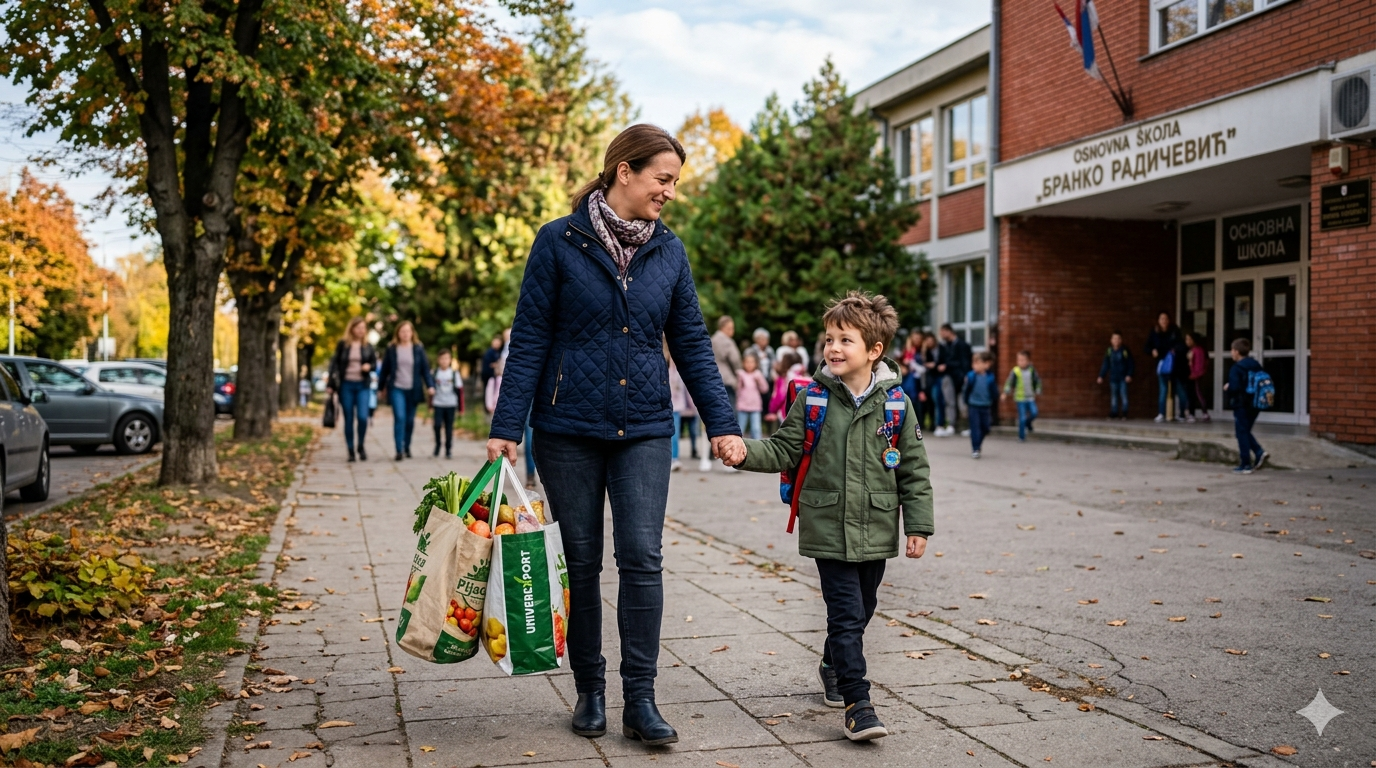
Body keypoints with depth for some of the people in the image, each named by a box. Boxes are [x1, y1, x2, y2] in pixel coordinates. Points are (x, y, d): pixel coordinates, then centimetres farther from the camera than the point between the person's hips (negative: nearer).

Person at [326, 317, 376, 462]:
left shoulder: (368, 346, 7)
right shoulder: (342, 345, 1)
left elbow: (374, 363, 14)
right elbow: (334, 364, 3)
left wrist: (369, 366, -11)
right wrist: (330, 385, -3)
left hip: (362, 386, 1)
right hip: (346, 385, -1)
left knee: (363, 417, -13)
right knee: (348, 420, 2)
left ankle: (361, 446, 8)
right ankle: (351, 451, 11)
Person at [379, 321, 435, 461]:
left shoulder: (418, 348, 4)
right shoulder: (391, 349, 2)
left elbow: (425, 368, 3)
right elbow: (385, 369, 7)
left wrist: (430, 385, -6)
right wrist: (381, 386, 9)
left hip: (413, 390, 2)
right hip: (396, 388, -2)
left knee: (410, 420, 8)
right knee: (399, 418, -14)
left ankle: (407, 447, 25)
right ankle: (399, 450, -14)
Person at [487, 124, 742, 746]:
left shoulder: (669, 251, 6)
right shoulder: (559, 242, -4)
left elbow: (692, 344, 8)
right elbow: (529, 340, -4)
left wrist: (721, 423, 1)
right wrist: (506, 427, -9)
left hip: (644, 430, 2)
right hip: (569, 429, -2)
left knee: (642, 558, -6)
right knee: (580, 562, 7)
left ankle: (640, 701, 3)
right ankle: (590, 692, 21)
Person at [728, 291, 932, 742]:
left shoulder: (895, 403, -2)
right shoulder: (813, 399, -3)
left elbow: (914, 470, 4)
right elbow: (784, 451, 0)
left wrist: (918, 526, 2)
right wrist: (746, 452, -18)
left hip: (876, 530, 2)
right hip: (828, 528, -2)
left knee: (860, 611, 16)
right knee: (846, 613, -7)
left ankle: (833, 667, 42)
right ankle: (858, 705, -1)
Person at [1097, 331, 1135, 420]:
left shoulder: (1125, 351, -5)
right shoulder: (1109, 351, 2)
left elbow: (1131, 364, -1)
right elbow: (1105, 365, 7)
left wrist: (1129, 375, -9)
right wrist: (1101, 376, 4)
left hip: (1123, 378, -2)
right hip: (1113, 378, 2)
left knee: (1123, 395, -3)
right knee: (1114, 396, 6)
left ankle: (1124, 413, 2)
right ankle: (1114, 412, 12)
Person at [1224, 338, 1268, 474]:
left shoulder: (1236, 368, -16)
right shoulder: (1256, 366, 6)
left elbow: (1234, 388, -23)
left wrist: (1226, 390, -3)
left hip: (1241, 405, -7)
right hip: (1255, 406, 7)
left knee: (1242, 434, 1)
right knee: (1246, 432, 22)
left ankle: (1245, 465, 4)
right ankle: (1259, 452, 4)